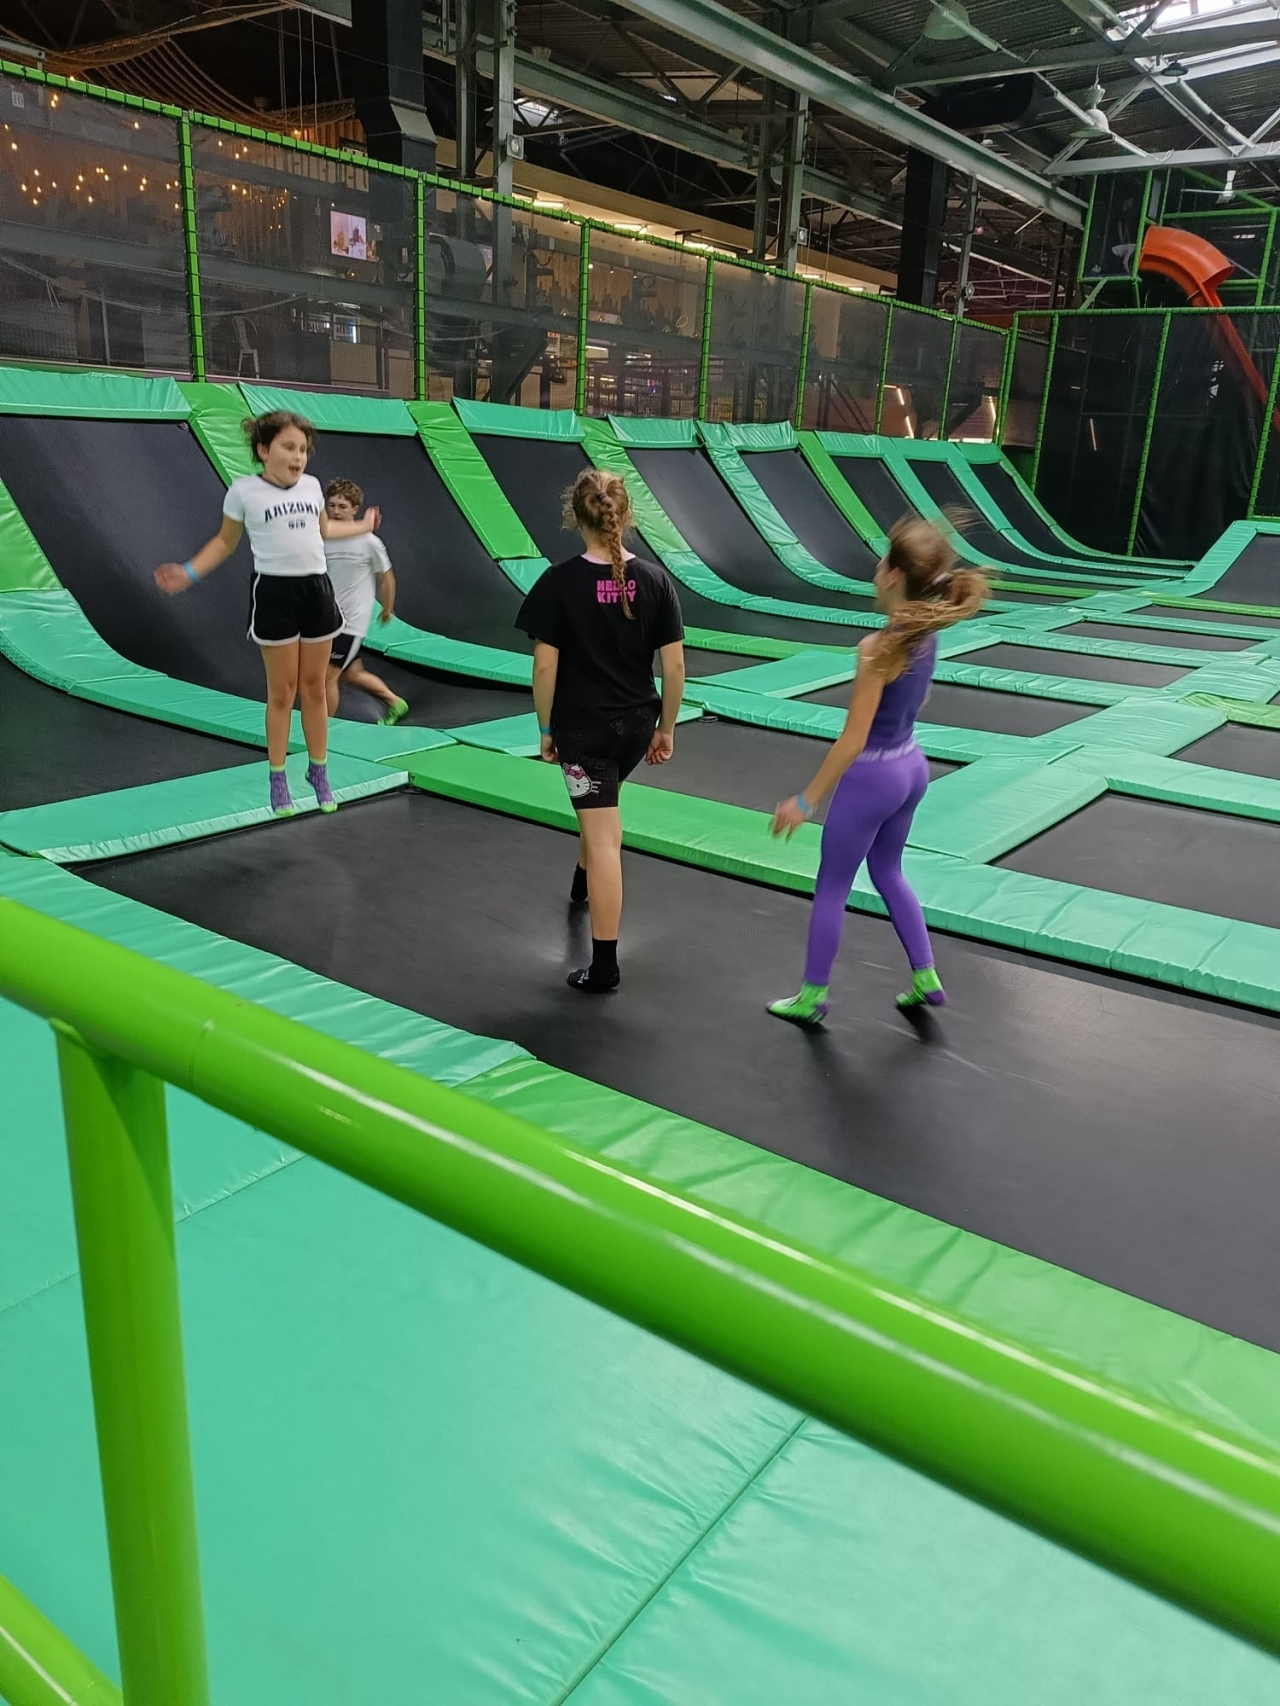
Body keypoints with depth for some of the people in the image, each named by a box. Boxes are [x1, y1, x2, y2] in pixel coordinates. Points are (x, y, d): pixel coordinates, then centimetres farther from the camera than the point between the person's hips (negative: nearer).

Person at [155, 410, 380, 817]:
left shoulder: (312, 486, 8)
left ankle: (319, 771, 21)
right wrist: (190, 572, -6)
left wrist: (362, 527, 35)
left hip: (317, 589, 4)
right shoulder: (244, 490, -5)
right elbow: (226, 540, 5)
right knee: (282, 691, 0)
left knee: (314, 688, 9)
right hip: (275, 592, -4)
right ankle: (278, 780, 13)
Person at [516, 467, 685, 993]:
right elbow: (674, 663, -3)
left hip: (582, 727, -4)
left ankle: (604, 966, 4)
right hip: (636, 724, 4)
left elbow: (545, 665, -12)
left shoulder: (560, 581, -13)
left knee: (603, 839, -2)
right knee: (599, 811, 32)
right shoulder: (654, 579, -4)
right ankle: (583, 883, 57)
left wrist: (545, 728, 0)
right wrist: (666, 728, 8)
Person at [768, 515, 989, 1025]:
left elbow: (853, 740, -25)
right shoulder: (927, 632, -3)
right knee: (888, 872, 26)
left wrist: (806, 800, -18)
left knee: (831, 887, 9)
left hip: (872, 776, -8)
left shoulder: (880, 647, -27)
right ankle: (926, 979, 32)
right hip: (911, 767, 8)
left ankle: (812, 997, 23)